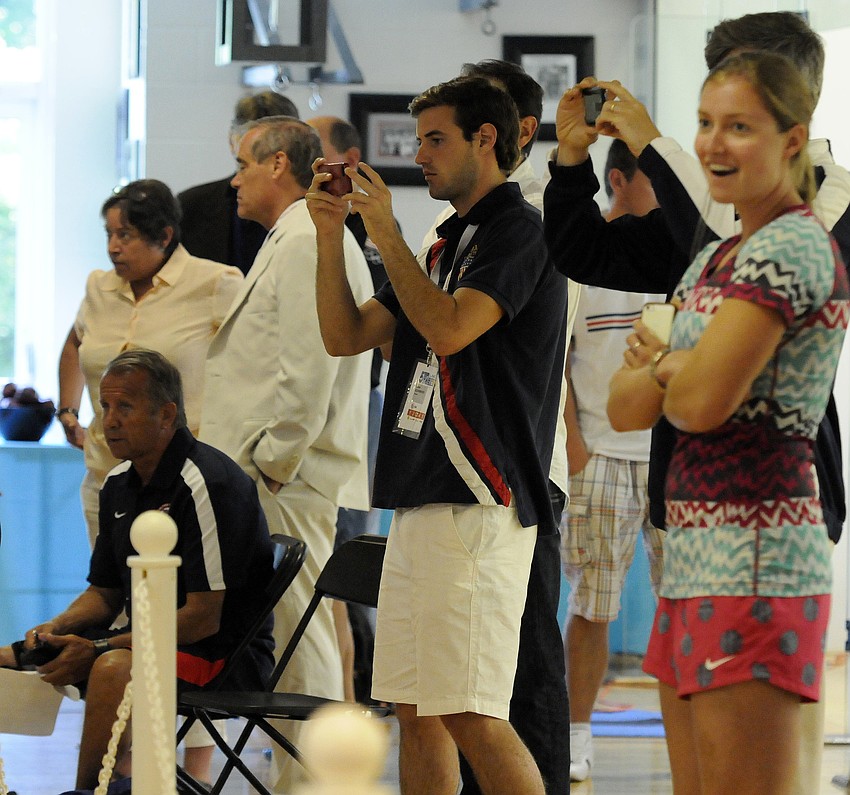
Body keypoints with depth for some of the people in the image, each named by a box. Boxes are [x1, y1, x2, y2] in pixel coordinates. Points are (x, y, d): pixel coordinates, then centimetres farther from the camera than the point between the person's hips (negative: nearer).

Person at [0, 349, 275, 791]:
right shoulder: (119, 484, 10)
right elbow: (105, 592, 19)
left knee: (114, 669, -37)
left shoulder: (207, 485, -17)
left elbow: (204, 618, -20)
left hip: (223, 653, -9)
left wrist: (98, 649, -22)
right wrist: (56, 629, -3)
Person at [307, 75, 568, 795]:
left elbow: (448, 328, -19)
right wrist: (331, 234, 8)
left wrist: (386, 234, -10)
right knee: (416, 709, 9)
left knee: (470, 715, -15)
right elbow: (346, 336, 19)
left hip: (478, 505, -10)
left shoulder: (520, 230, -5)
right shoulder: (445, 247, 22)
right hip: (419, 505, 10)